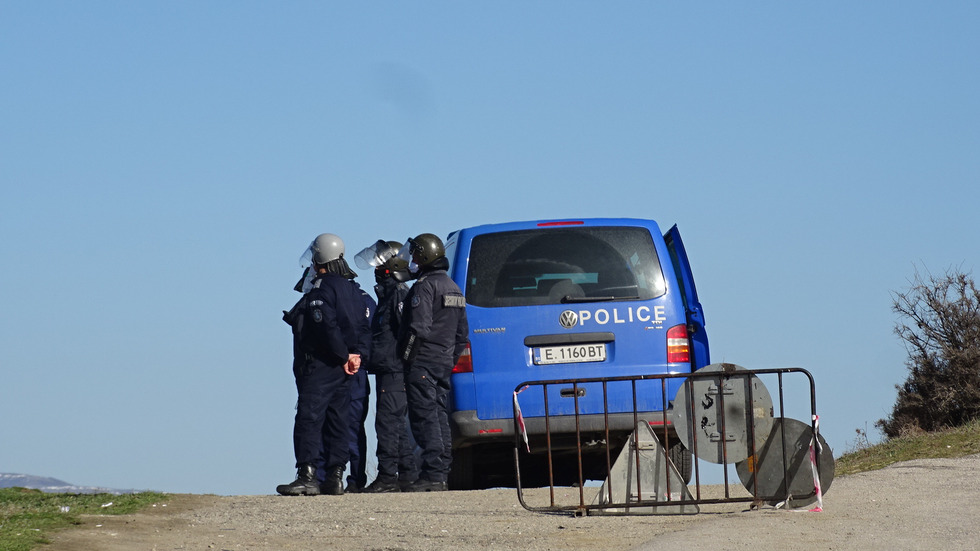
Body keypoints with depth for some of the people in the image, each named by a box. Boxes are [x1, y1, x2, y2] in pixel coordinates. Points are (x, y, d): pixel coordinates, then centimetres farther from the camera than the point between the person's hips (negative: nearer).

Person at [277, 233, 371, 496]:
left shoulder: (321, 290, -13)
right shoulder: (351, 289, 15)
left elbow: (327, 327, -22)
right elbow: (364, 327, 12)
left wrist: (343, 355, -12)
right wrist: (356, 353, 1)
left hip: (320, 366, -9)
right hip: (341, 370, 9)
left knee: (309, 418, -10)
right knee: (337, 422, 11)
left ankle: (307, 476, -17)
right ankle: (335, 476, 11)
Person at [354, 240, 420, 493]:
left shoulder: (398, 294, -12)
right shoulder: (389, 294, 20)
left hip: (393, 370, -11)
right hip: (388, 370, 11)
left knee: (388, 421, -11)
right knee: (397, 423, 12)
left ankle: (387, 476, -12)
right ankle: (408, 474, 16)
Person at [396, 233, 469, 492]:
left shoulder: (424, 286, -11)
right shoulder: (453, 289, 20)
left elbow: (419, 328, -19)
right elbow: (462, 333, 22)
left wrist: (406, 358, -14)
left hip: (423, 363, -9)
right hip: (444, 363, 9)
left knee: (425, 417, -10)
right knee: (440, 416, 11)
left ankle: (433, 473, -16)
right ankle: (442, 473, 10)